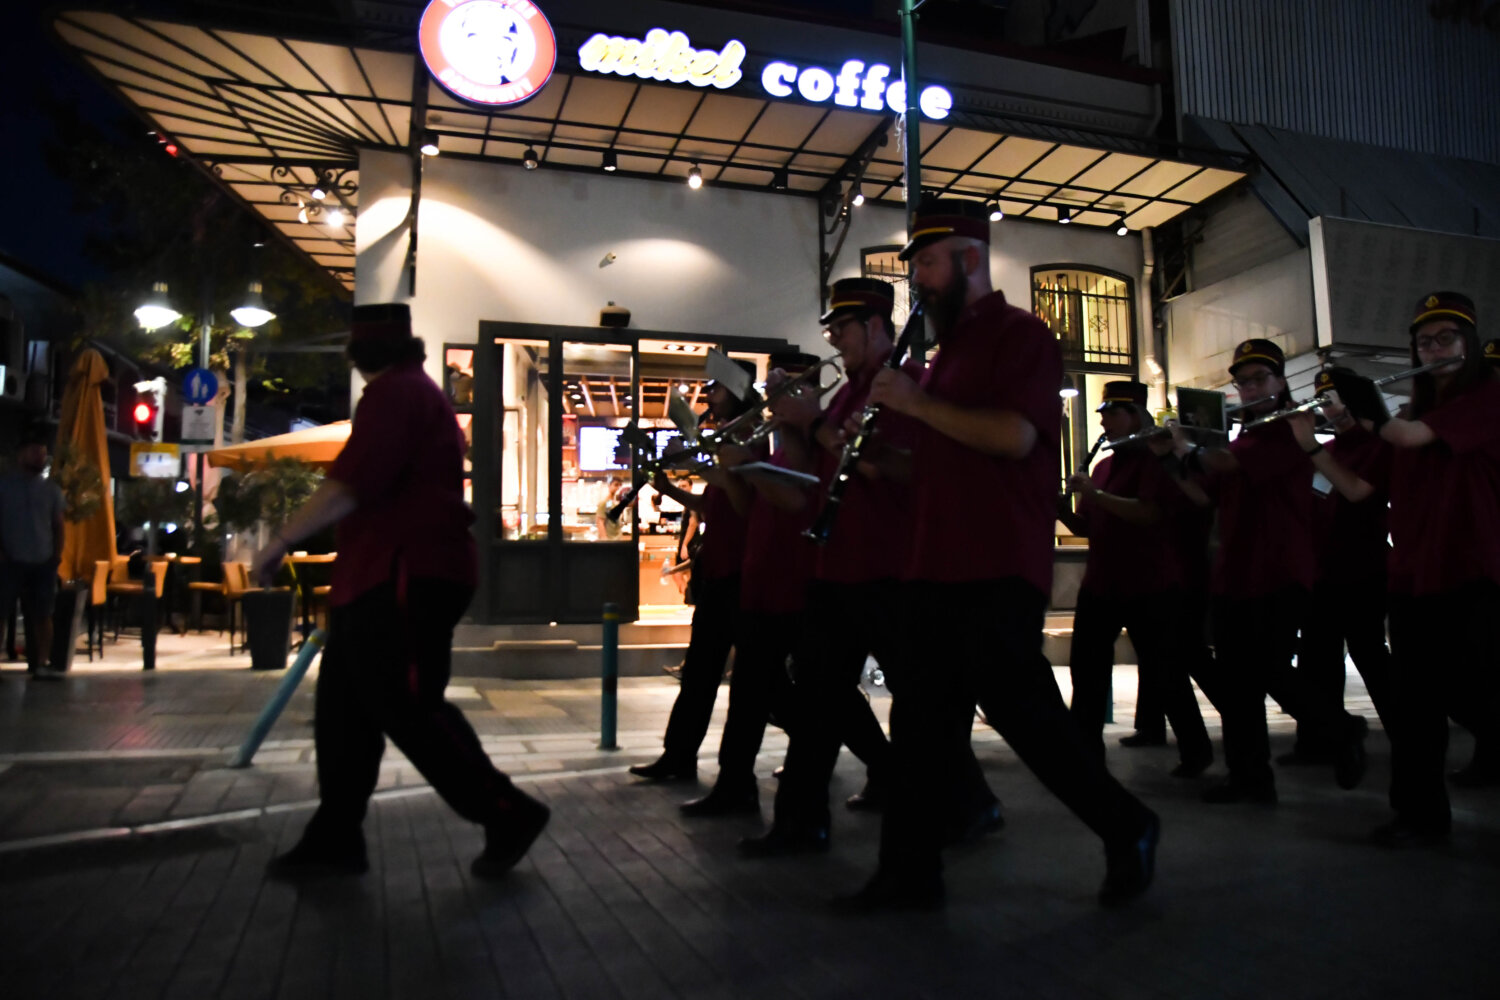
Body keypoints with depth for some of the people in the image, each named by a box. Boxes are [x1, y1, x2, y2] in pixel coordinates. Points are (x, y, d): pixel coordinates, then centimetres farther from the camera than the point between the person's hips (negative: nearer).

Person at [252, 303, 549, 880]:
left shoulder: (394, 393, -11)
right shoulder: (417, 391, 23)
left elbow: (350, 486, -21)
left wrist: (281, 541, -13)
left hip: (404, 579, -11)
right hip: (390, 578, 11)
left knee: (409, 708, -7)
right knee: (343, 706, 12)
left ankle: (508, 816, 4)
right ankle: (335, 838, 19)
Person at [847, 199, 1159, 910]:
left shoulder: (1020, 335, -5)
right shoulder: (947, 349, 22)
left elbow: (1014, 436, -21)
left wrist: (918, 403, -15)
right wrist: (880, 461, 14)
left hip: (998, 569, -9)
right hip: (935, 565, 9)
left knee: (1021, 712, -2)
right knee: (919, 719, 8)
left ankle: (1127, 829, 21)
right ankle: (909, 872, 17)